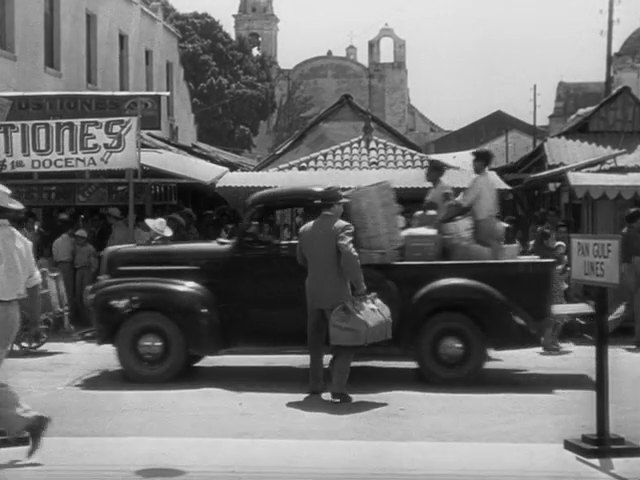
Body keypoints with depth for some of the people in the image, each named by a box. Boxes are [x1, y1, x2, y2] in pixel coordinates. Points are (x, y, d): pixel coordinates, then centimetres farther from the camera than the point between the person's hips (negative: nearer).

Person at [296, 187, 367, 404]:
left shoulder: (305, 230, 7)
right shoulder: (341, 227, -12)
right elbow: (349, 255, -26)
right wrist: (359, 285, -18)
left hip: (313, 294, 6)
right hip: (336, 294, -6)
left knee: (315, 341, 18)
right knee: (344, 342, 2)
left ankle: (315, 385, 25)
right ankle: (338, 388, -7)